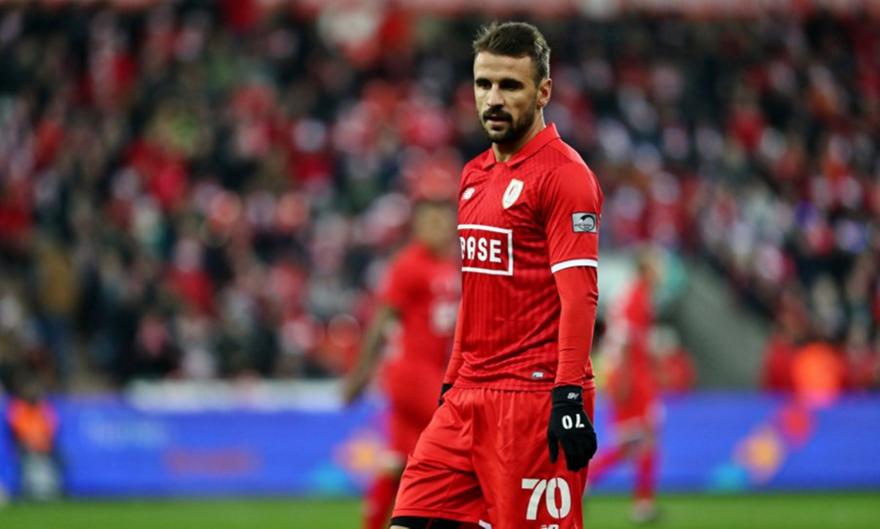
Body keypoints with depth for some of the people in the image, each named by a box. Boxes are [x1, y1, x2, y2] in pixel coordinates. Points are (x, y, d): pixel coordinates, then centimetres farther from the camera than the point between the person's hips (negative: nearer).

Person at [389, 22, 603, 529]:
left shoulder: (564, 174, -8)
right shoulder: (475, 175, 17)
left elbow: (579, 296, -16)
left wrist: (570, 397, -23)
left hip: (533, 396, -8)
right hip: (468, 396, 8)